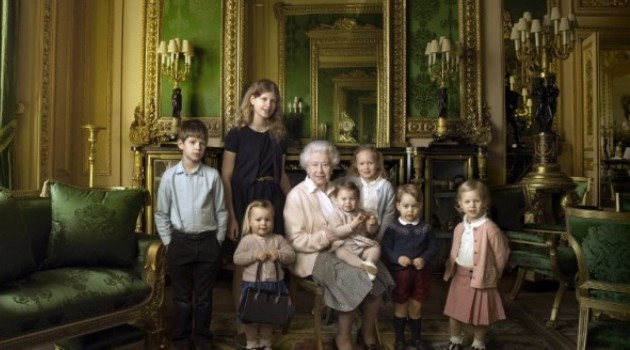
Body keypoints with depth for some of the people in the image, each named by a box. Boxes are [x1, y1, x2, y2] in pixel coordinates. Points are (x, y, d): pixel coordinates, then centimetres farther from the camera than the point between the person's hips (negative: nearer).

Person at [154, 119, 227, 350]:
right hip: (180, 242, 0)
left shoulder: (212, 175, -4)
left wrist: (218, 241, 1)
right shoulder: (170, 176, -3)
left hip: (207, 242, 0)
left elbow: (221, 211, 2)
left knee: (204, 296, 13)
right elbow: (162, 213, 4)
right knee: (181, 296, 13)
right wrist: (169, 242, 2)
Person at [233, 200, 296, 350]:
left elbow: (291, 255, -2)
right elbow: (237, 259, -12)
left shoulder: (278, 239, 1)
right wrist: (255, 255, -22)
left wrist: (279, 254, -21)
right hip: (252, 285, -2)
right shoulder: (247, 240, -5)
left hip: (274, 284, 2)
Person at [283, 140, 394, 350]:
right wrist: (325, 237, -26)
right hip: (314, 256, -6)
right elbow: (295, 240, -12)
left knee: (376, 273, -19)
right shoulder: (297, 195, -6)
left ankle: (368, 331, 3)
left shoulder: (336, 191, 14)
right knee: (353, 277, -29)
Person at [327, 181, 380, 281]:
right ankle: (362, 264, -49)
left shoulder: (361, 213, 11)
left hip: (362, 245, 4)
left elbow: (371, 233, 14)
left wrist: (372, 225, -9)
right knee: (341, 252, -34)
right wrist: (353, 225, -25)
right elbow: (337, 231, -16)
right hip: (344, 245, -4)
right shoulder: (336, 214, 0)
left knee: (376, 248, -17)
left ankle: (370, 262, -42)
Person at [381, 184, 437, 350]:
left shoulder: (426, 228, 0)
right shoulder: (393, 228, -8)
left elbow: (433, 248, 1)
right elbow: (385, 248, -9)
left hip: (420, 272, 3)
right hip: (399, 272, -2)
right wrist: (397, 258, -24)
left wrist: (425, 259, -17)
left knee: (416, 306, 16)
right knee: (400, 306, 12)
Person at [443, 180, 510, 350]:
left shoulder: (489, 228, -19)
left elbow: (501, 254, -12)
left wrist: (493, 275, -3)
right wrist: (451, 268, 5)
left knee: (480, 316, 11)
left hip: (480, 278, -5)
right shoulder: (460, 228, 0)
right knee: (454, 312, 15)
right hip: (460, 276, 5)